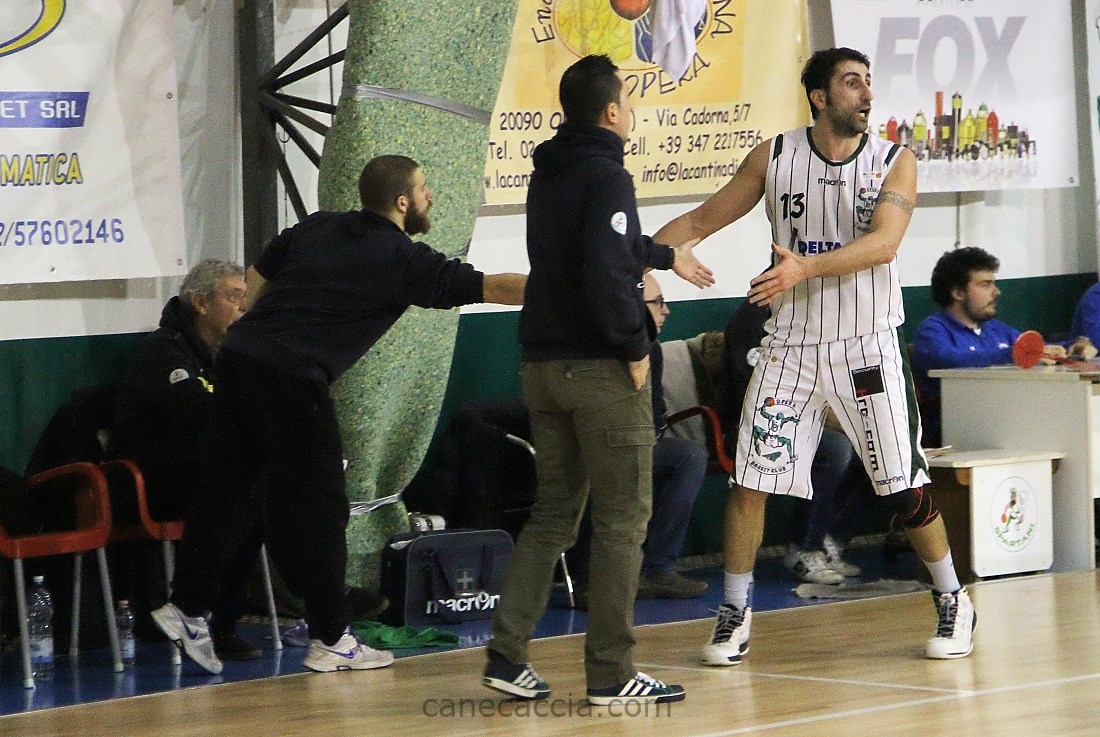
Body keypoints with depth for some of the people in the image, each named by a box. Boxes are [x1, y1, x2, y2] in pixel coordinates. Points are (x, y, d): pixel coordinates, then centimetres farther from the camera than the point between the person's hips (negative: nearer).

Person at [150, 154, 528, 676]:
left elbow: (256, 280, 23)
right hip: (292, 379, -7)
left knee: (231, 491, 15)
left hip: (238, 356, 7)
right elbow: (489, 288, -1)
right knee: (319, 509, 3)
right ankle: (330, 640, 9)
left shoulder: (316, 228, 18)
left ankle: (187, 605, 18)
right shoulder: (403, 261, -1)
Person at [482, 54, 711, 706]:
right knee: (623, 519, -1)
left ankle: (508, 653, 7)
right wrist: (635, 348, -13)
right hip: (600, 366, -8)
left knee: (553, 513, 14)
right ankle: (611, 673, 0)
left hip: (544, 362, 8)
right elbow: (606, 273, -24)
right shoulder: (605, 175, -14)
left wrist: (666, 255, 46)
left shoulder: (551, 173, 13)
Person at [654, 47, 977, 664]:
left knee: (906, 487, 0)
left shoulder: (894, 162, -5)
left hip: (867, 347, -1)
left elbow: (883, 243, -21)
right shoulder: (775, 157, 0)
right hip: (792, 345, 1)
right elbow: (702, 221, 7)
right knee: (749, 481, -3)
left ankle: (953, 603, 18)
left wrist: (806, 267, -34)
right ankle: (736, 613, 10)